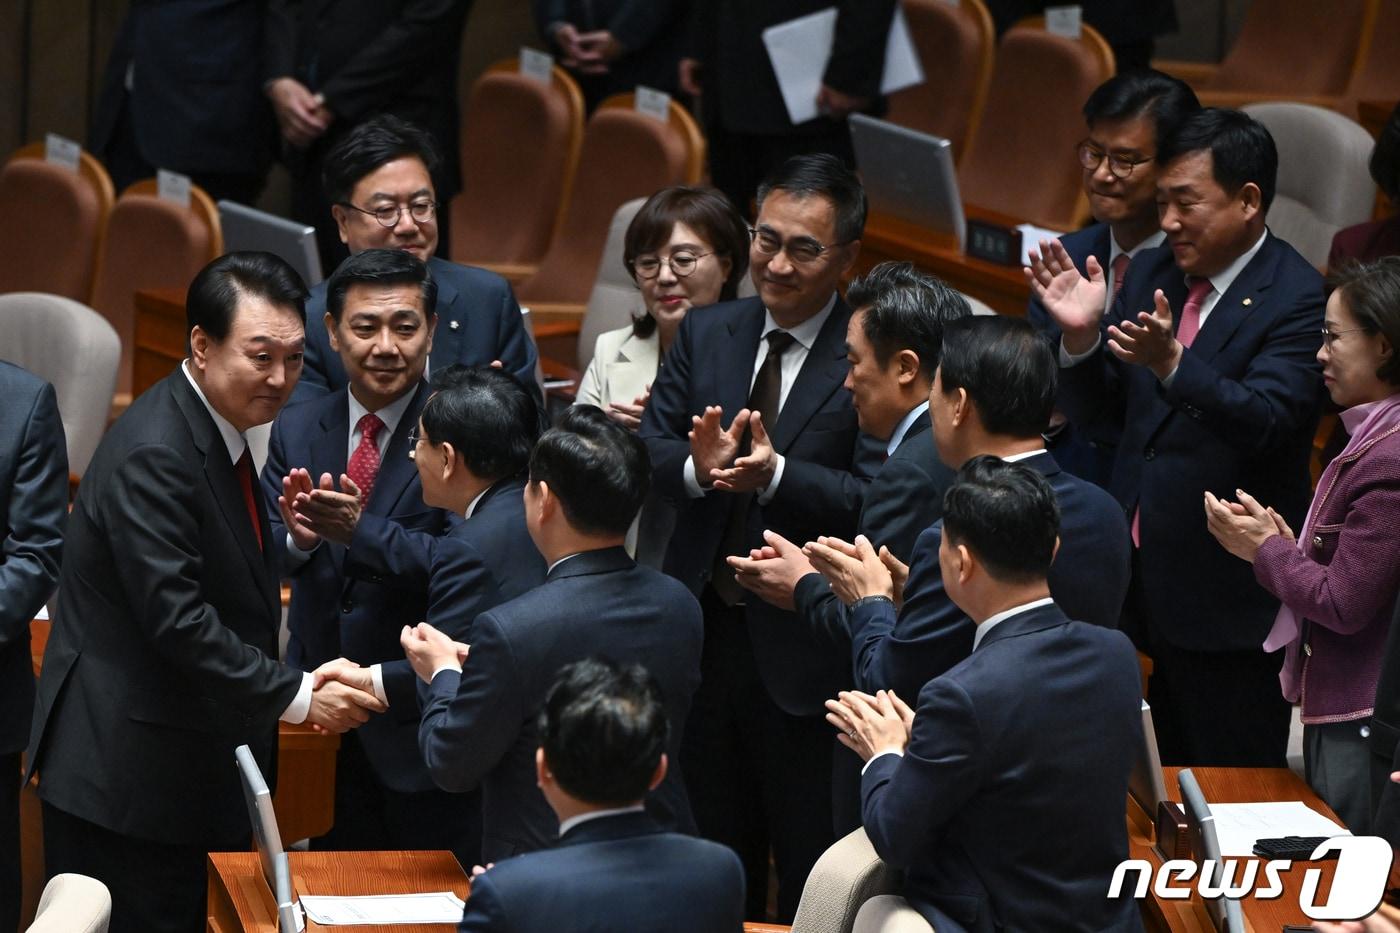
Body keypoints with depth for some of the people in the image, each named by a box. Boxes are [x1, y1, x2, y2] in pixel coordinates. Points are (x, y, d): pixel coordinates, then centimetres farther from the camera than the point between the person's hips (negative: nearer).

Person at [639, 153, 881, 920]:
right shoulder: (705, 335, 6)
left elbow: (877, 498, -20)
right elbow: (649, 447, 1)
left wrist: (776, 475, -31)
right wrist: (698, 466, -20)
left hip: (806, 647, -5)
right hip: (704, 629, 5)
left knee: (812, 871, 8)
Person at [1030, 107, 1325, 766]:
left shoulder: (1296, 300, -14)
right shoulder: (1152, 276, 8)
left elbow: (1264, 421, -27)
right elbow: (1096, 411, 8)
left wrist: (1171, 362, -41)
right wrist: (1081, 334, -11)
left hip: (1230, 597, -7)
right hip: (1143, 585, 7)